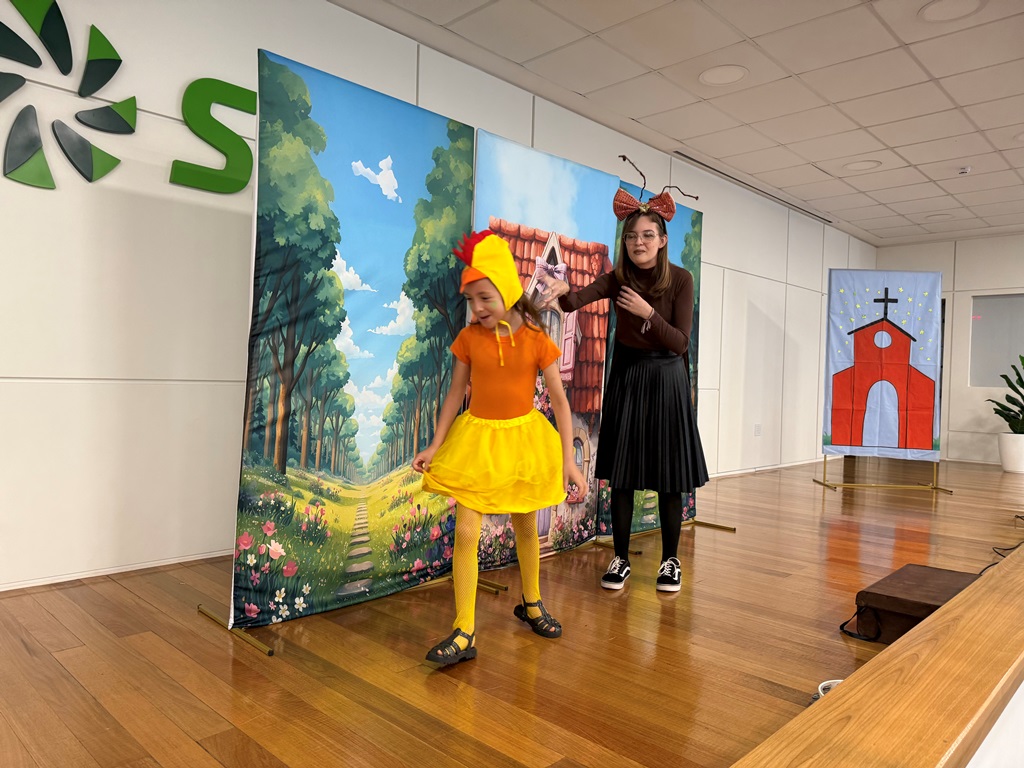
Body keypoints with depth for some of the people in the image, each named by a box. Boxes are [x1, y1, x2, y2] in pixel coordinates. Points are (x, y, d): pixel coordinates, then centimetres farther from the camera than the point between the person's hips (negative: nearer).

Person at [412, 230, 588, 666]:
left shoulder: (535, 340, -8)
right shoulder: (469, 338, -3)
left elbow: (559, 400, -6)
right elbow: (455, 395, 4)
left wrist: (568, 461, -10)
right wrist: (434, 446, 1)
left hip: (523, 438, 0)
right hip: (476, 438, 1)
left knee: (526, 527, 16)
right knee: (465, 534, -6)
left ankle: (531, 603, 40)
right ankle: (464, 633, 4)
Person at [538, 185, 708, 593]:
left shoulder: (681, 279, -10)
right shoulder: (617, 278, -6)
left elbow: (680, 343, -12)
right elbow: (577, 299, -26)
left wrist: (648, 313, -25)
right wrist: (561, 290, -48)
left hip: (666, 379, -1)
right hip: (626, 377, 2)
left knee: (669, 478, 3)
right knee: (621, 474, 4)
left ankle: (670, 561, 19)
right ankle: (621, 560, 18)